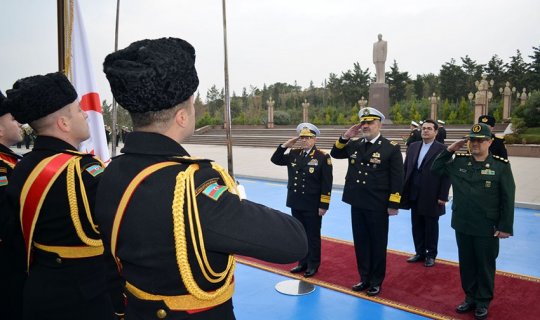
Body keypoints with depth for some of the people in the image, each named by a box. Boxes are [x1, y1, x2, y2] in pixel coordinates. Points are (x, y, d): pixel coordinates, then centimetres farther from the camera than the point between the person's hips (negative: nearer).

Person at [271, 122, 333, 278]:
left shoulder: (323, 157, -10)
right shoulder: (294, 154, 5)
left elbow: (327, 184, -12)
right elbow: (275, 160, 9)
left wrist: (323, 205, -14)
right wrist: (285, 146, -4)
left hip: (313, 206, -5)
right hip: (296, 204, 5)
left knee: (313, 236, 9)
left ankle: (313, 265, 24)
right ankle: (303, 263, 31)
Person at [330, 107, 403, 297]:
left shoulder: (391, 147, -7)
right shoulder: (354, 145, 7)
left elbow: (397, 179, -8)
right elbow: (335, 154, 12)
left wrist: (393, 204, -11)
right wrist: (345, 137, -3)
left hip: (377, 206, -5)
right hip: (357, 204, 5)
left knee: (377, 244, 9)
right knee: (361, 243, 14)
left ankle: (376, 281, 24)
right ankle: (364, 279, 29)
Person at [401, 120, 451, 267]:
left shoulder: (442, 149, -7)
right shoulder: (413, 147, 8)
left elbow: (446, 174, -10)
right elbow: (405, 169, 9)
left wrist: (443, 196, -13)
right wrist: (403, 190, 4)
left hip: (431, 196, -5)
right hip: (414, 195, 5)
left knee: (431, 227, 9)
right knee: (417, 225, 13)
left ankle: (431, 255, 23)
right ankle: (420, 252, 27)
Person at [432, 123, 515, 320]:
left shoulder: (501, 165, -8)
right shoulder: (459, 161, 2)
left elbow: (508, 199, -8)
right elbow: (436, 169, 12)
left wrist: (505, 227, -10)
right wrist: (449, 151, -2)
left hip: (487, 228, -3)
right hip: (462, 225, 4)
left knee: (485, 266, 11)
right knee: (466, 264, 16)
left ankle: (483, 302, 28)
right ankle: (470, 298, 33)